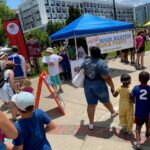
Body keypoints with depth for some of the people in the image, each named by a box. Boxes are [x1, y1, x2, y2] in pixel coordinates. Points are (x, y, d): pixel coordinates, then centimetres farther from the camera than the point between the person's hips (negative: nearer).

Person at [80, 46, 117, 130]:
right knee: (106, 101, 22)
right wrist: (112, 86, -8)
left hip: (88, 86, 3)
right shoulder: (102, 63, -18)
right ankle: (113, 112, 50)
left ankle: (91, 123, 18)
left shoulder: (85, 62, -1)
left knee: (91, 105, 10)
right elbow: (107, 78, -21)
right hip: (99, 86, -3)